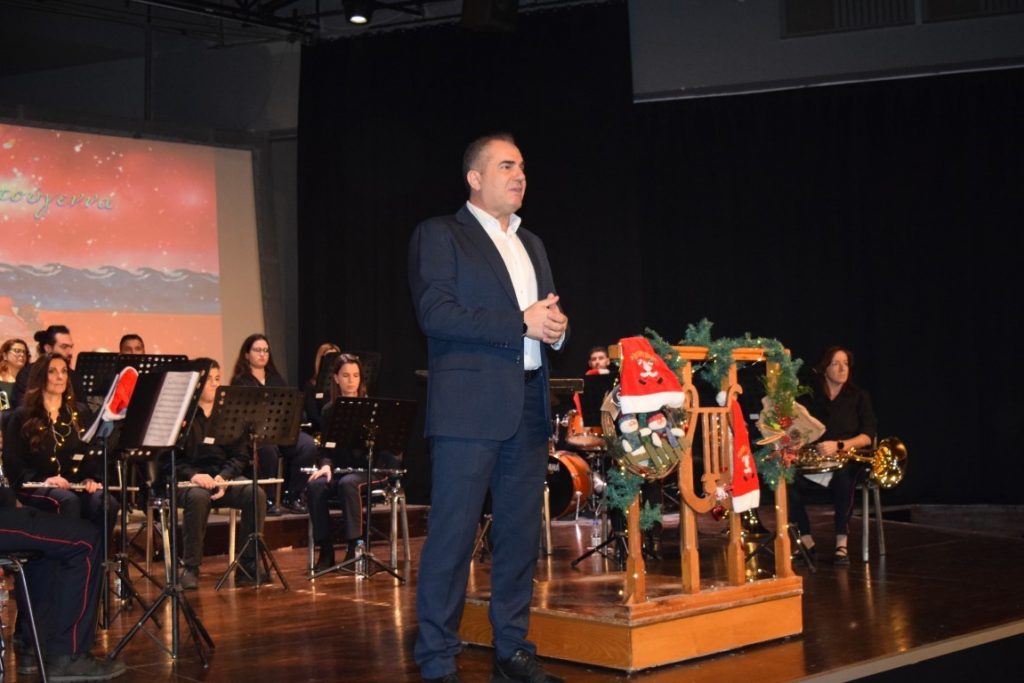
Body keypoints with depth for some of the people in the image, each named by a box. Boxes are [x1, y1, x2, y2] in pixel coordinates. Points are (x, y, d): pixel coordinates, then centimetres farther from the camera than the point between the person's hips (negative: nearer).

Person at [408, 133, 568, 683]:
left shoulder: (531, 244, 21)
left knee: (520, 534, 9)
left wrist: (555, 327, -1)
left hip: (528, 407, 7)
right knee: (452, 535, -5)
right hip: (469, 406, -7)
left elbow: (548, 315, 24)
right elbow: (435, 314, -14)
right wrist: (521, 323, -17)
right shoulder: (439, 235, -1)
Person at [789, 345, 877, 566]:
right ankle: (807, 543, -15)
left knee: (842, 478, -40)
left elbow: (868, 437, -5)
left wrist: (838, 445, -21)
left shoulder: (859, 397, 7)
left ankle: (842, 544, -32)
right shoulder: (812, 399, 13)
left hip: (850, 460, -2)